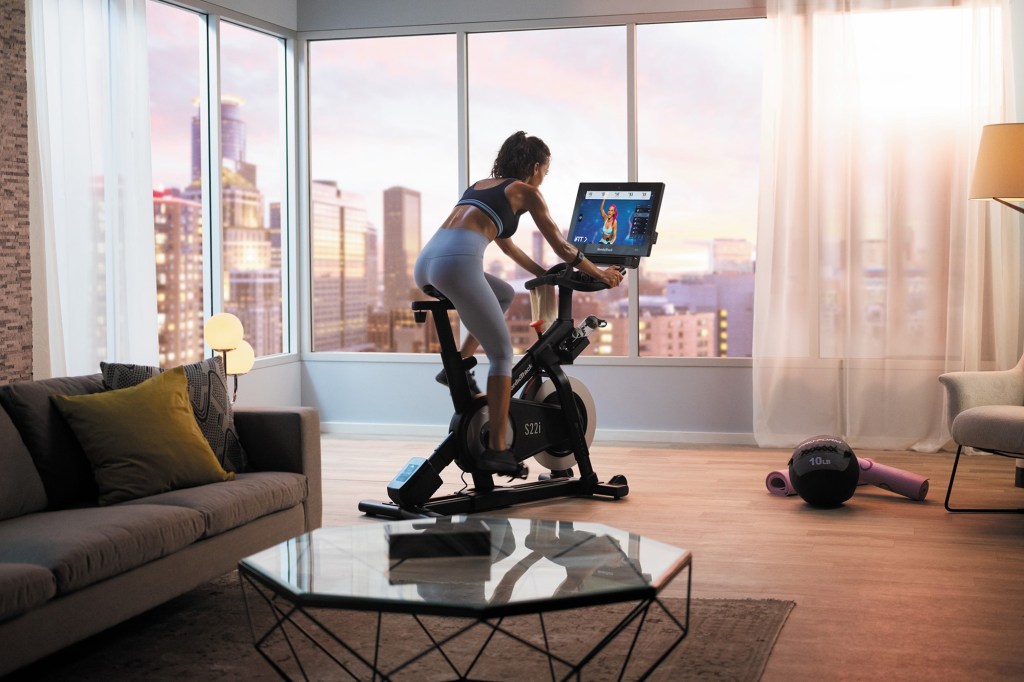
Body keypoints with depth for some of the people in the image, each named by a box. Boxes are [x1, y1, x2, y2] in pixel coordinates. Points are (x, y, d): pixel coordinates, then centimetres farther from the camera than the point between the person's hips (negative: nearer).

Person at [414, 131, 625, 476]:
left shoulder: (481, 185, 33)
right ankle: (497, 450, -2)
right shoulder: (526, 191, 14)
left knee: (504, 294, 32)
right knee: (501, 352, 4)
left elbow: (505, 244, 43)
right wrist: (600, 274, 32)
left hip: (424, 262, 7)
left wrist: (544, 274, 49)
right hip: (457, 262, -7)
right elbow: (562, 247, 19)